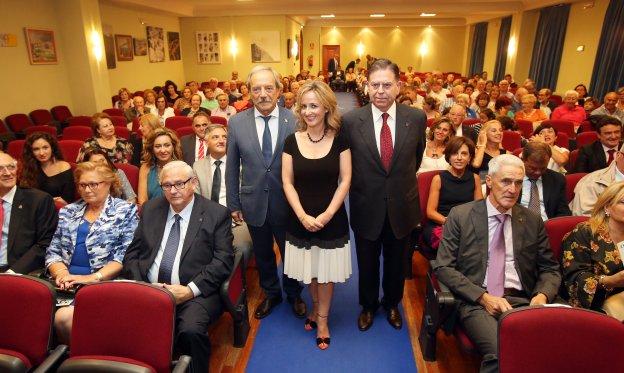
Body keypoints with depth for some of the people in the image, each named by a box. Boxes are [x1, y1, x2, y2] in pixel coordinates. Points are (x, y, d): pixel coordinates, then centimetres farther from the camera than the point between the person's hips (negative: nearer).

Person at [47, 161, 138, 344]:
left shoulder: (126, 211, 2)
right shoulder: (68, 211, 18)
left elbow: (126, 255, -7)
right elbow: (53, 252, 15)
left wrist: (93, 277, -16)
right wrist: (61, 272, -5)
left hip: (104, 282, -4)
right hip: (66, 282, 5)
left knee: (64, 316, -27)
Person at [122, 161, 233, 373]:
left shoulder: (217, 214, 1)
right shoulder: (150, 209, 14)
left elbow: (223, 261, -5)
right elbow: (132, 254, 13)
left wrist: (190, 290, -15)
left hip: (195, 294, -3)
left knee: (191, 330, -31)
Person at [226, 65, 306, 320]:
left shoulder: (294, 121, -12)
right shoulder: (236, 123, -6)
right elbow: (232, 168, 1)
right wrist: (233, 204, 3)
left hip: (287, 203, -1)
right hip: (253, 203, 2)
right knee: (263, 255, 21)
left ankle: (294, 294, 46)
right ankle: (271, 293, 47)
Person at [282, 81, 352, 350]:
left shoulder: (339, 139, -6)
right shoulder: (292, 141, -4)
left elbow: (345, 180, -6)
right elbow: (287, 182, -4)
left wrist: (326, 215, -14)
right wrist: (303, 216, -13)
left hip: (332, 219, -1)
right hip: (301, 220, 1)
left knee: (326, 270, 12)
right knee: (308, 268, 16)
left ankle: (322, 318, 33)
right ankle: (315, 307, 43)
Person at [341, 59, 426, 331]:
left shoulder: (416, 118, -9)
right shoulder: (350, 120, -13)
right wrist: (364, 184, 6)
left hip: (402, 207, 2)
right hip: (366, 207, -1)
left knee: (396, 262, 22)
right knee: (367, 264, 19)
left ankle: (392, 304, 49)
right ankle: (368, 306, 45)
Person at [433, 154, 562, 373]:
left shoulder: (533, 222, 13)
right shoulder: (460, 216, 2)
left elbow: (550, 270, 19)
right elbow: (443, 267, -2)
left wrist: (542, 295, -4)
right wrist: (483, 297, -12)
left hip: (522, 302, 3)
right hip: (476, 301, -3)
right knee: (500, 354, -30)